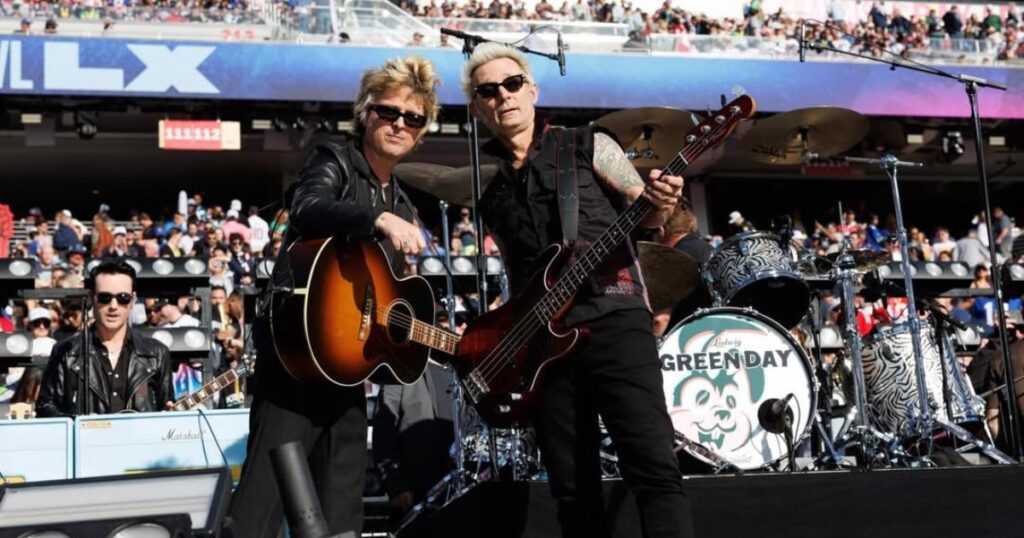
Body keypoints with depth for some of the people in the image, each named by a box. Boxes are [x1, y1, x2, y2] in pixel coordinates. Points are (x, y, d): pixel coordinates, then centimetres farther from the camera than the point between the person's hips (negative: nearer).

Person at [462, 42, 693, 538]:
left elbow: (642, 217, 6)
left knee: (653, 467, -14)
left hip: (613, 317, -4)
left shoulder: (587, 146, 7)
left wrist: (659, 205, -17)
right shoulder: (491, 196, 18)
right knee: (572, 489, 7)